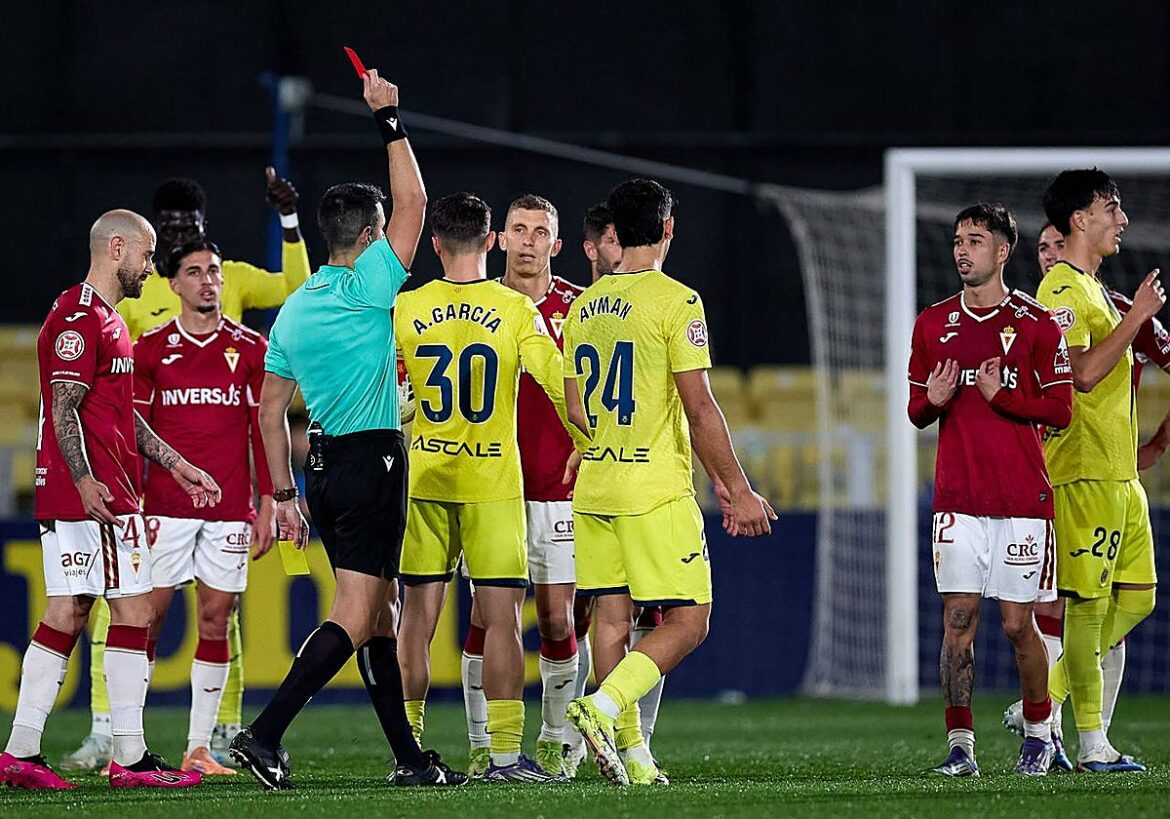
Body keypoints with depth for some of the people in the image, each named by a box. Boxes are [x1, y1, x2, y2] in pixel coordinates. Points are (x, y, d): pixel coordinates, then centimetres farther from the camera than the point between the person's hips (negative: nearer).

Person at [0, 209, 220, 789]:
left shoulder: (105, 320, 22)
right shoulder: (80, 318, -11)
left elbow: (123, 415, 27)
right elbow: (64, 409, -18)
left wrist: (177, 466, 27)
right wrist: (84, 479, -25)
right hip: (98, 496, -10)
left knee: (65, 616, 8)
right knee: (134, 612, -7)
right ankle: (130, 758, -6)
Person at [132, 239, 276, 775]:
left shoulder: (249, 348, 7)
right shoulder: (152, 348, 4)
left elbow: (262, 429, 9)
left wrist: (266, 505, 4)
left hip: (229, 508, 1)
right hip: (166, 505, -1)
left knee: (216, 620, 1)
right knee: (148, 615, -4)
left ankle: (199, 748, 6)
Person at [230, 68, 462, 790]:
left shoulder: (294, 309, 11)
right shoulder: (367, 287, -10)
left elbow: (272, 410, 12)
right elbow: (413, 201, -8)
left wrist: (285, 495, 17)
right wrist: (390, 118, -1)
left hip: (325, 465, 8)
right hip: (373, 460, -8)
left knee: (379, 614, 11)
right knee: (355, 615, -10)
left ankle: (408, 756, 12)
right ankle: (265, 735, -21)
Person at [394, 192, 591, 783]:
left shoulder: (404, 310, -1)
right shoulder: (517, 311, -6)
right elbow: (558, 385, -8)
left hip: (423, 480, 2)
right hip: (494, 481, -2)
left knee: (418, 616, 7)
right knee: (501, 615, -1)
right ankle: (504, 753, -5)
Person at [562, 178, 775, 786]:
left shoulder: (582, 306, 10)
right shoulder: (676, 301, -10)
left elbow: (576, 409, 15)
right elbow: (699, 408, -13)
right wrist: (738, 490, -6)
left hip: (593, 486, 7)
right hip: (656, 492, -7)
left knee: (612, 617, 8)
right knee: (687, 621, -2)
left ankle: (631, 756, 8)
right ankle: (603, 707, -20)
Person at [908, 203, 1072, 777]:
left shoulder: (1036, 324, 0)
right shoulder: (933, 323, 11)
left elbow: (1060, 410, -2)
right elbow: (916, 410, 16)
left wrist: (1001, 395, -15)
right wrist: (933, 401, -7)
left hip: (1022, 498, -3)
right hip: (957, 498, 3)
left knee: (1017, 623, 0)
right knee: (958, 619, -4)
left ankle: (1039, 731, 20)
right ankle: (960, 745, -1)